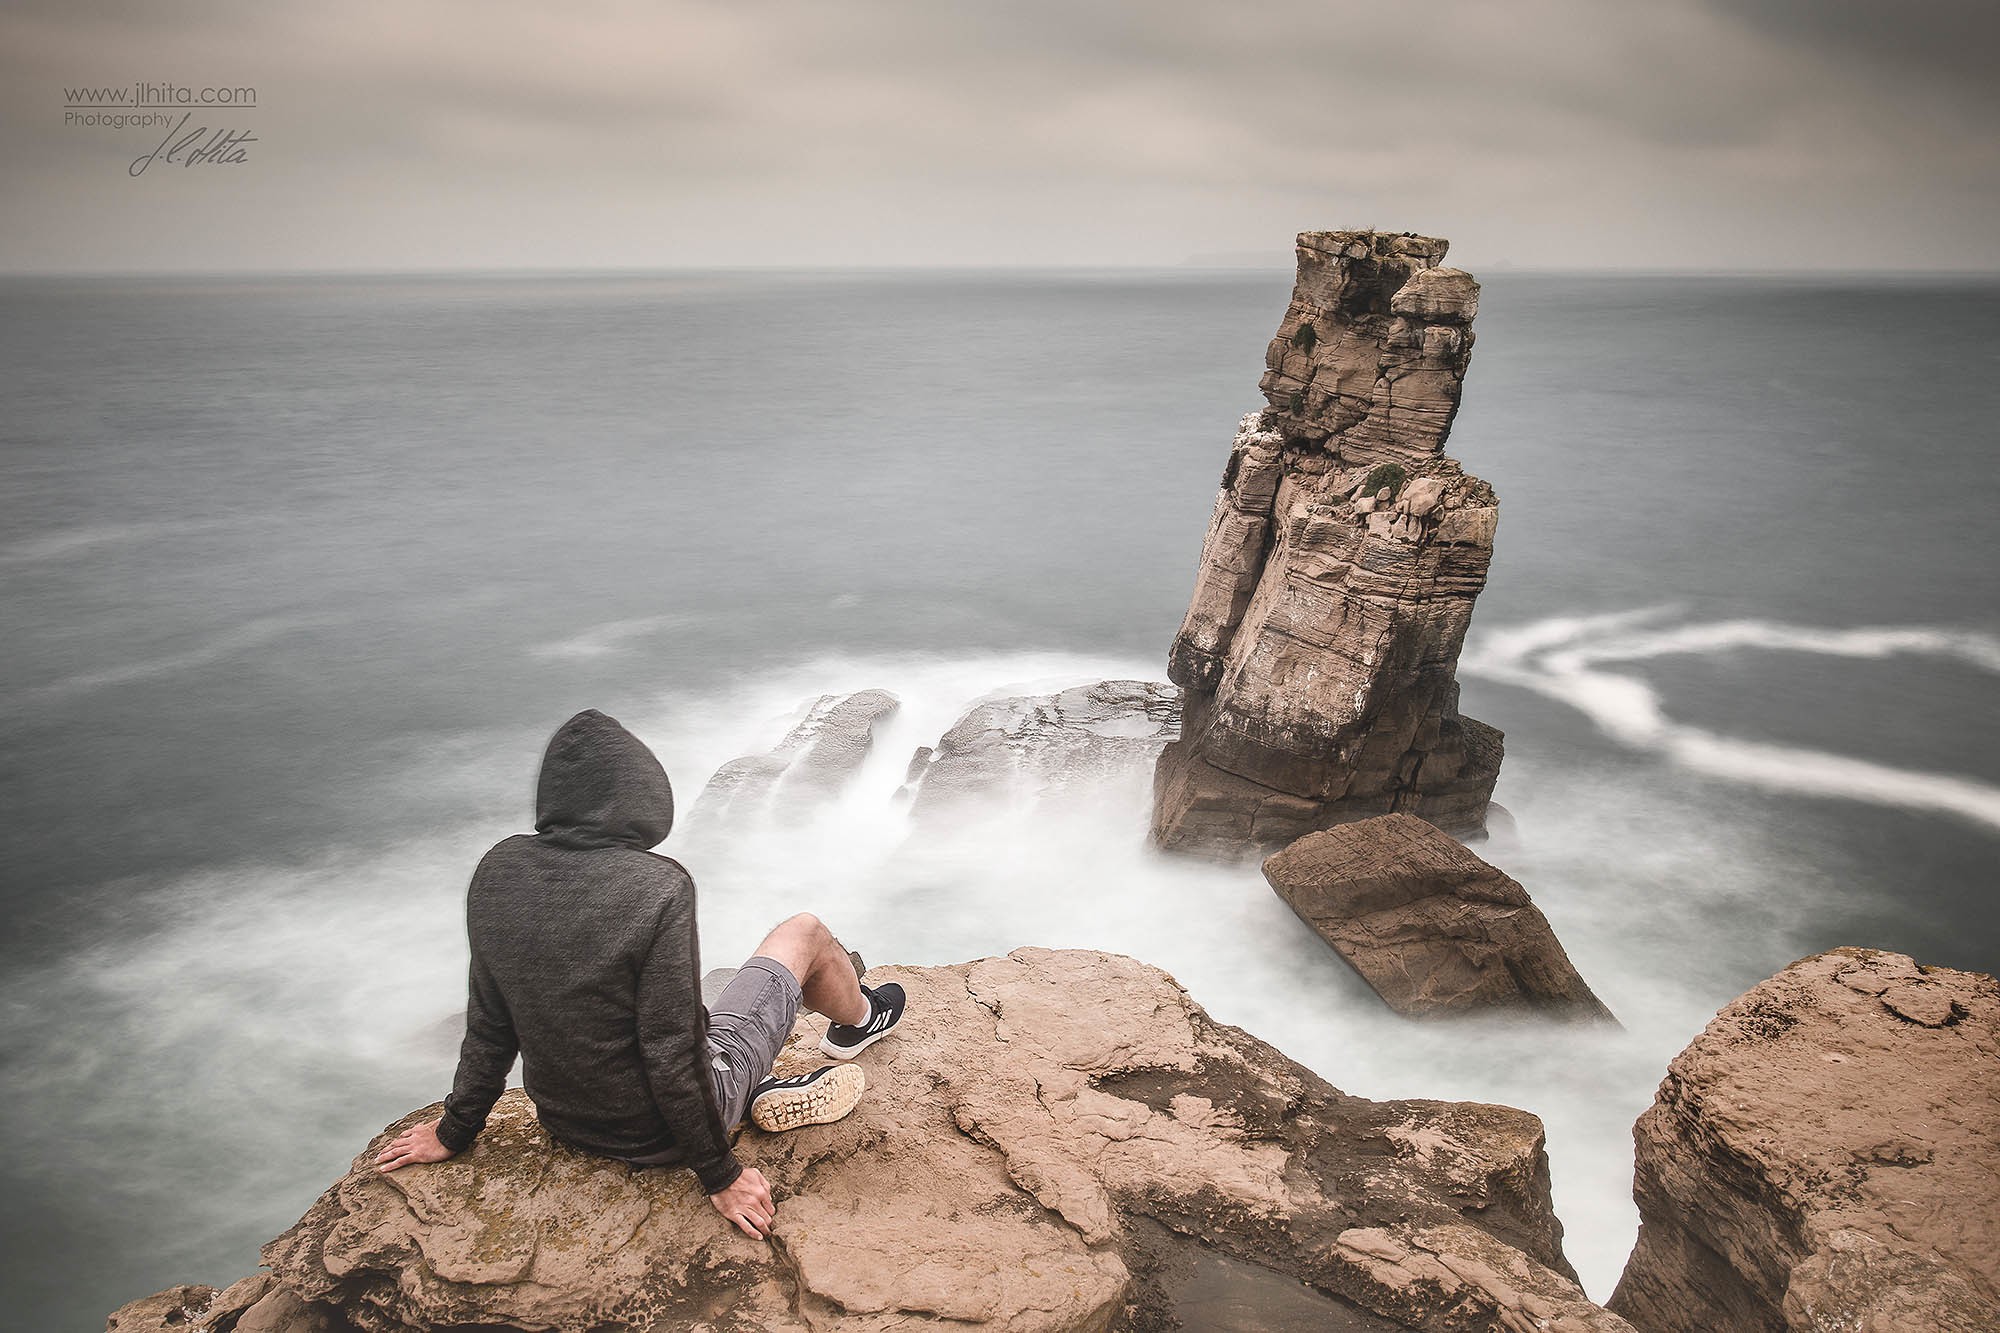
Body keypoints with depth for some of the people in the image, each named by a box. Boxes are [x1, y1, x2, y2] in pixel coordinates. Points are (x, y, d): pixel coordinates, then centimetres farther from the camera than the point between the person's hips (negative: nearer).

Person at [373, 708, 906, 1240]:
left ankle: (766, 1094, 30)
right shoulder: (658, 887, -29)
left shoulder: (498, 871, -11)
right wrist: (721, 1176, -12)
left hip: (565, 1120, 5)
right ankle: (858, 1021, 45)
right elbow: (673, 1053, -25)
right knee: (806, 933, 15)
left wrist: (455, 1130, 14)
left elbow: (488, 1023, -1)